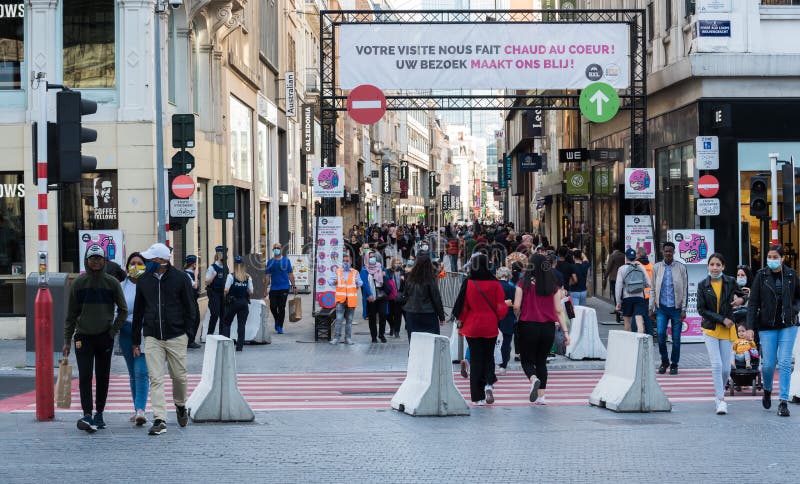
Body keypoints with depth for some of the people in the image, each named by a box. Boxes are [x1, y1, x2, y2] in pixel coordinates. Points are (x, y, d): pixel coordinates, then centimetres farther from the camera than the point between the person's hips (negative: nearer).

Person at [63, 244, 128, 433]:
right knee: (85, 377, -11)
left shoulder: (112, 283, 1)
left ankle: (99, 414, 17)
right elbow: (71, 314, 5)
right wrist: (67, 341, 3)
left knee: (103, 377, 6)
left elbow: (123, 310, 8)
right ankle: (87, 415, -17)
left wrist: (113, 331, -2)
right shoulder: (78, 283, 2)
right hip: (83, 337, -1)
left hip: (105, 337, 1)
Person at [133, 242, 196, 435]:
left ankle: (180, 406, 35)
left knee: (179, 376, 7)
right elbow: (138, 312, 13)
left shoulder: (180, 279, -3)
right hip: (152, 338, 2)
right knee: (156, 379, -6)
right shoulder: (143, 281, 7)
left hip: (176, 336, -2)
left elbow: (190, 309, 4)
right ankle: (159, 420, -9)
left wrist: (186, 332, 0)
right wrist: (136, 342, 12)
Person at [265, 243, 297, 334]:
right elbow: (267, 276, 6)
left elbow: (290, 274, 9)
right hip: (274, 288, 1)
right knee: (273, 307, -3)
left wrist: (294, 286, 6)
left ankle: (280, 327, 5)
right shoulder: (270, 262, 6)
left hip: (284, 287, -1)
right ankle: (277, 320, 26)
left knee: (281, 307, -3)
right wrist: (265, 288, 0)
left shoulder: (286, 261, 6)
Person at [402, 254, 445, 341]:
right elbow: (436, 298, -8)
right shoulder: (430, 279, -11)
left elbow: (406, 296, 12)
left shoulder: (410, 278, 3)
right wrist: (441, 317, -1)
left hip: (411, 314, 4)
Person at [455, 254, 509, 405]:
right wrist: (497, 318, 15)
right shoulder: (494, 283, -8)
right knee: (489, 356, 18)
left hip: (472, 327, 0)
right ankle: (489, 384, -7)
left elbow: (462, 307, -4)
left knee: (475, 359, 7)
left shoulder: (468, 283, -9)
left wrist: (461, 321, 13)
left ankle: (478, 397, 5)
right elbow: (501, 307, -5)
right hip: (490, 327, 1)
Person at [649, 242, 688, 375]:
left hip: (676, 307, -1)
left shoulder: (681, 268, 1)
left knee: (676, 338, 2)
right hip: (661, 307, 1)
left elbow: (685, 289, 2)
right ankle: (664, 361, 9)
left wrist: (683, 309, -4)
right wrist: (651, 308, 5)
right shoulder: (657, 267, 7)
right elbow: (653, 289, 10)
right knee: (660, 334, -12)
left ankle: (674, 364, 16)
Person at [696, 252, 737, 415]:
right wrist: (722, 319, -9)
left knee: (725, 368, 0)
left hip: (727, 329, 1)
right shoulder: (703, 285, 1)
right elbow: (701, 309, -2)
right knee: (716, 365, -13)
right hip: (710, 329, -1)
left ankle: (719, 394, 24)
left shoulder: (731, 282, 3)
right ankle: (721, 401, -10)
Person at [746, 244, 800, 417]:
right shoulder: (761, 276, -2)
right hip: (767, 326, 0)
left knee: (785, 362, -7)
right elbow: (753, 303, -2)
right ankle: (767, 391, 30)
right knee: (768, 364, 0)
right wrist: (750, 327, -8)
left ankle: (783, 402, -4)